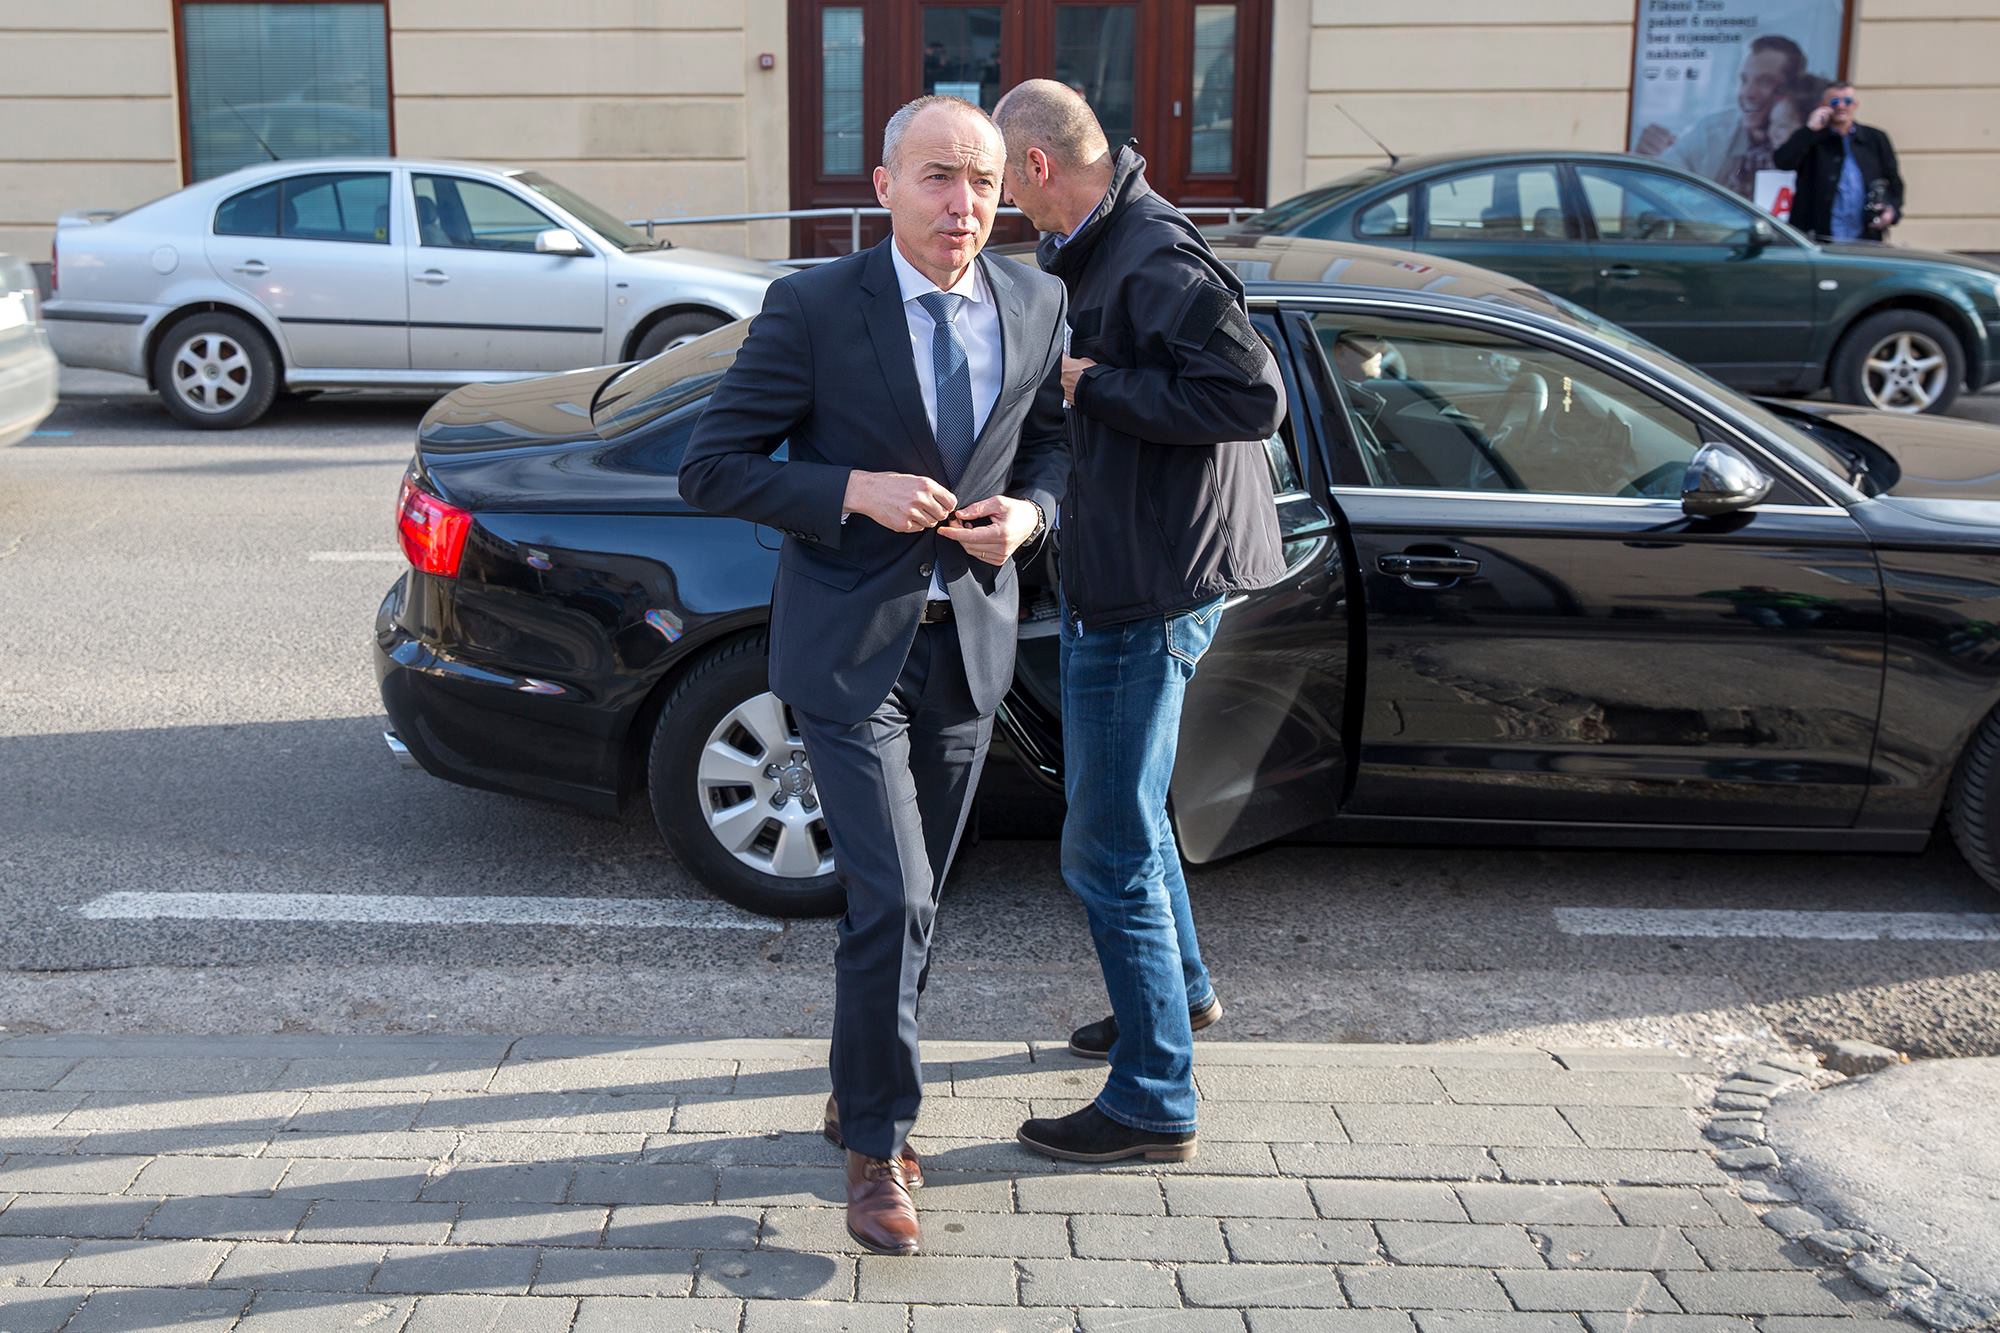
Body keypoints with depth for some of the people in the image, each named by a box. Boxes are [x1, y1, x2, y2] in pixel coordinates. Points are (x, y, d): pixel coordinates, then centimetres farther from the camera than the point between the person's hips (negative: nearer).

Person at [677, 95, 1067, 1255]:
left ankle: (861, 1083, 39)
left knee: (916, 899, 16)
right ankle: (879, 1145, 9)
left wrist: (1029, 512, -9)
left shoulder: (1037, 304, 1)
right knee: (893, 902, -10)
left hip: (969, 641, 5)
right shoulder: (814, 309, -12)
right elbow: (714, 470, -10)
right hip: (850, 646, -5)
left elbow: (1051, 442, 14)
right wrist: (856, 489, -22)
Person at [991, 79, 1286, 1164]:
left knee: (1108, 851, -3)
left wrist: (1094, 384, -23)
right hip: (1111, 574, 11)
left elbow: (1253, 396, -28)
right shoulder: (1095, 251, 10)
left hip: (1146, 592, -11)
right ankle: (1179, 992, 48)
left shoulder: (1156, 261, -21)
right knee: (1123, 813, 27)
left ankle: (1154, 1105, 9)